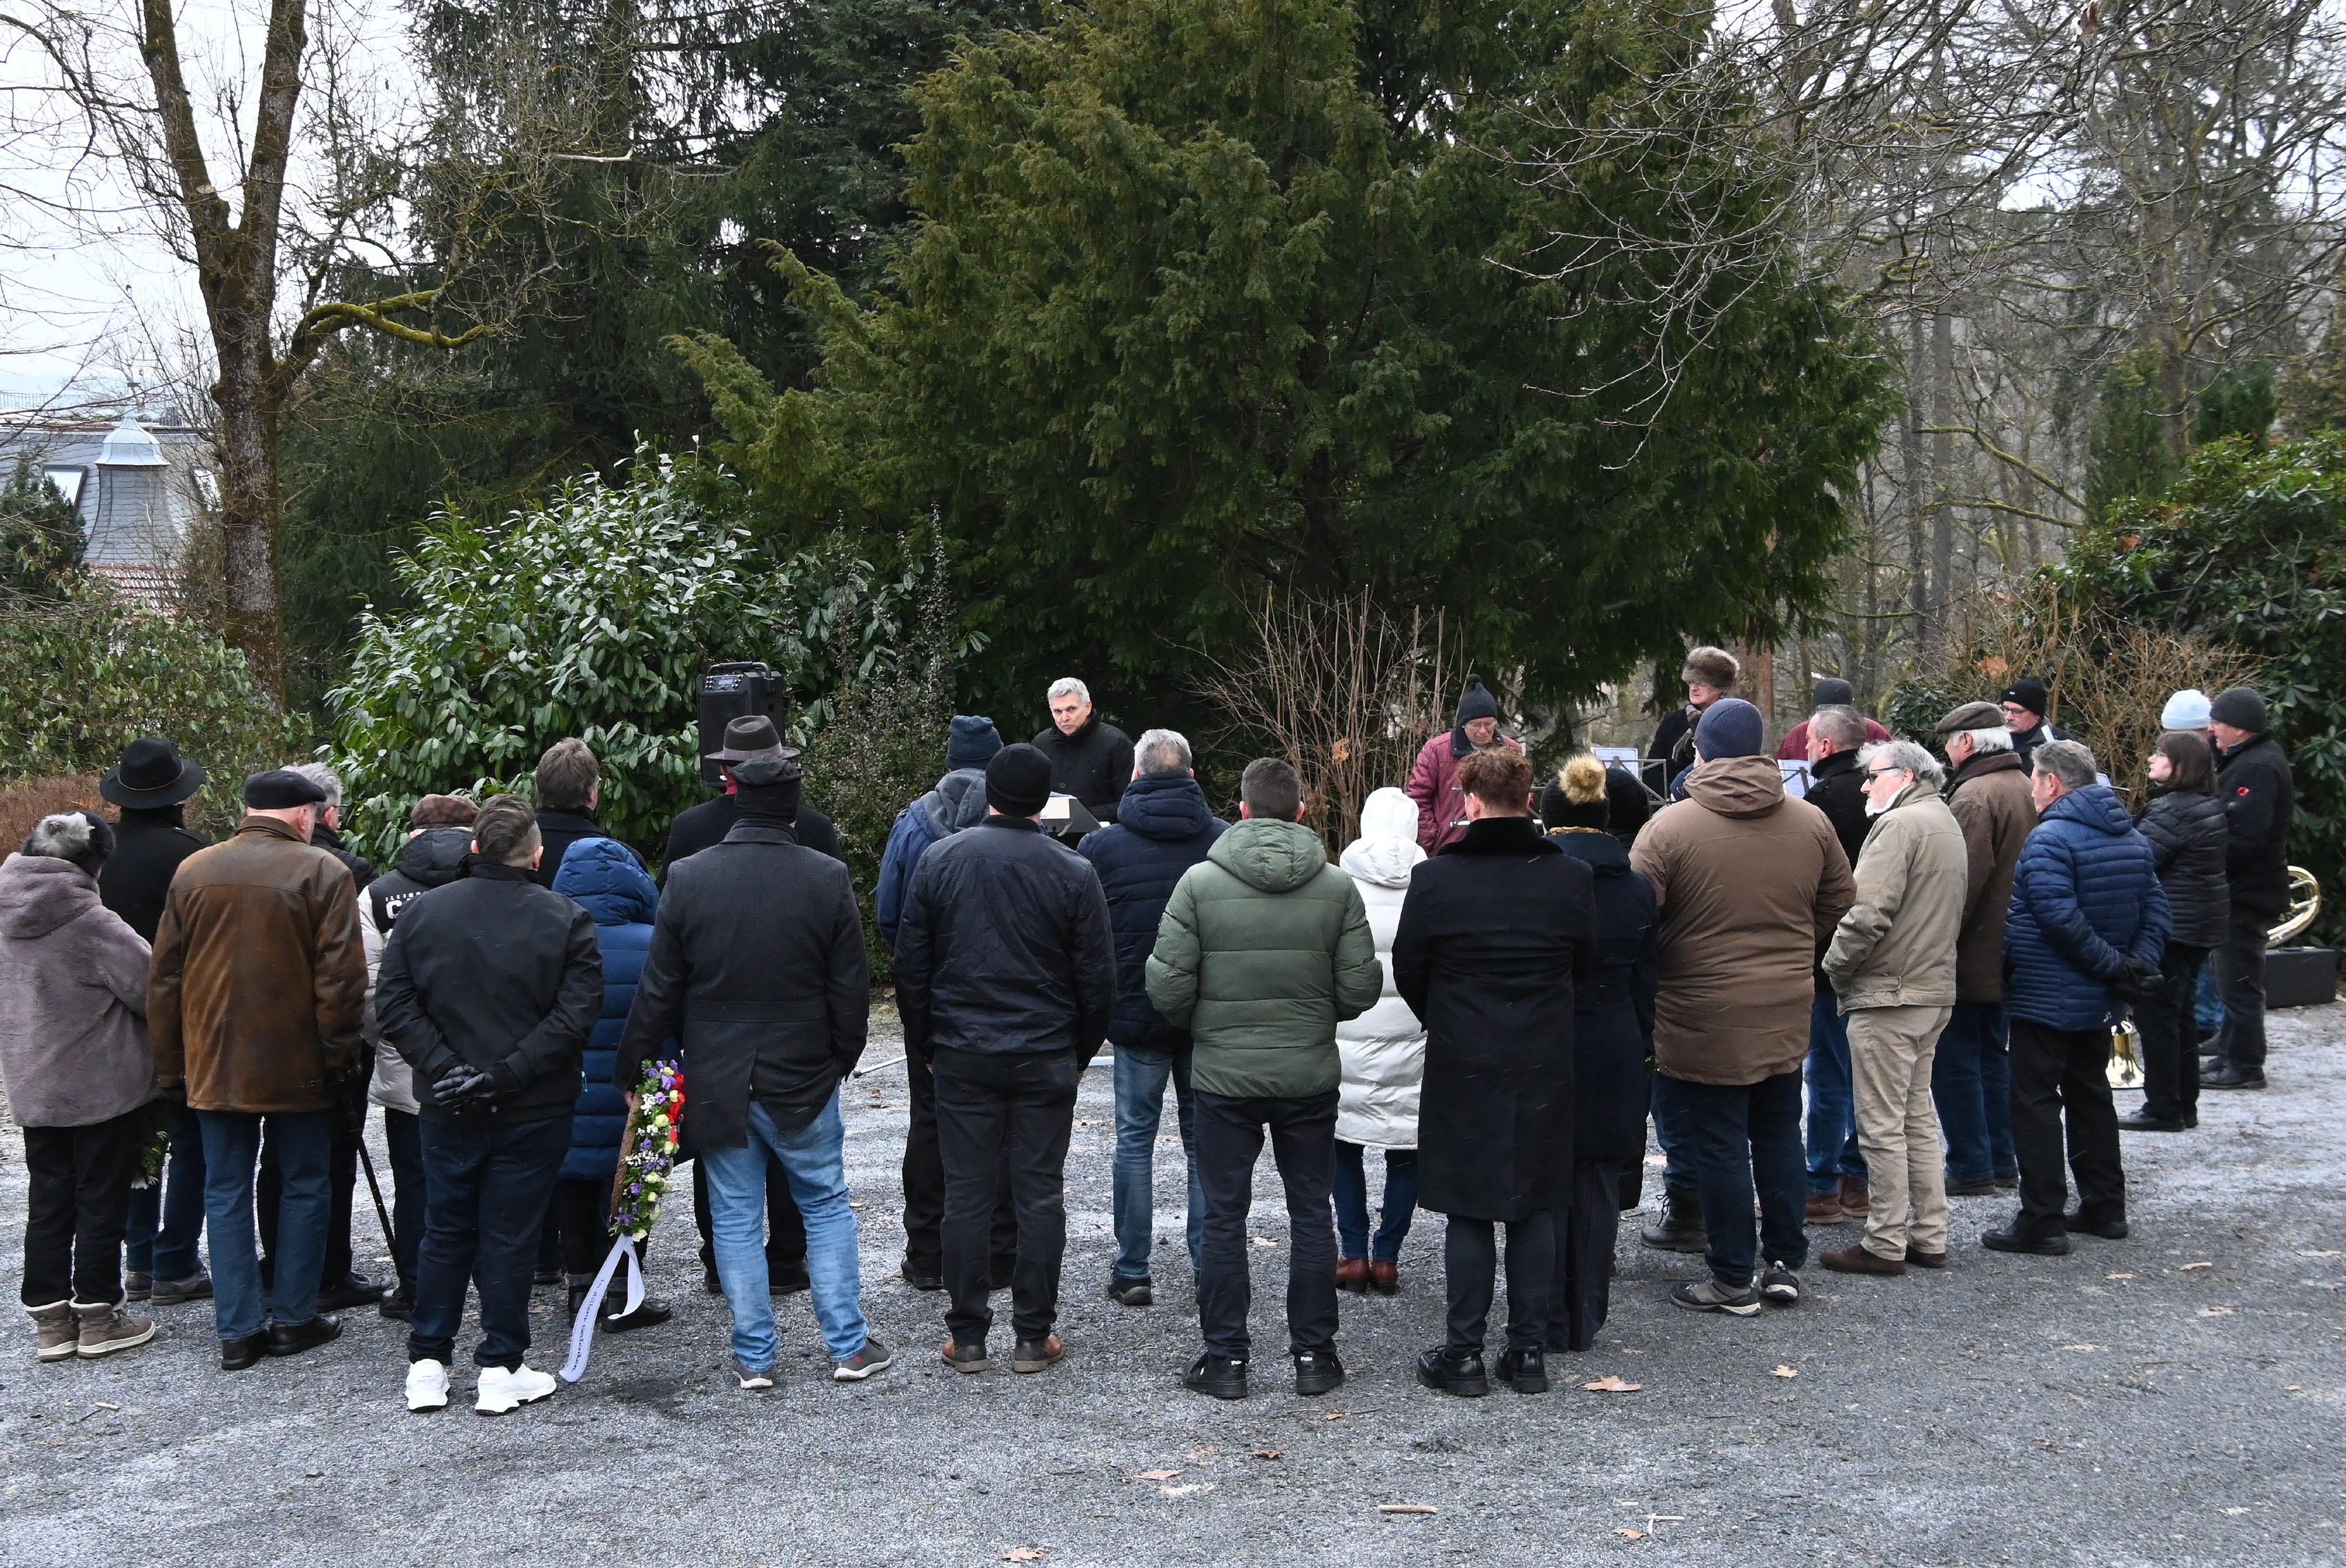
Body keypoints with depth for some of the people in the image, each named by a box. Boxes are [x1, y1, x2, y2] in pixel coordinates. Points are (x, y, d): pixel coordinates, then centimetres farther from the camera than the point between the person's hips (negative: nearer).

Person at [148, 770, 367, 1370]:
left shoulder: (193, 871, 5)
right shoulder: (322, 872, -8)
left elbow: (164, 977, 8)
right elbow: (341, 977, -12)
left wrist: (170, 1062, 14)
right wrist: (339, 1054, -3)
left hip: (214, 1065, 3)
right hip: (298, 1067, -3)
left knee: (226, 1191, 9)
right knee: (303, 1186, 10)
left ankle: (238, 1330, 9)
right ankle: (295, 1318, 15)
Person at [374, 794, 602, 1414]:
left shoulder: (421, 911, 0)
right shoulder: (566, 919, -8)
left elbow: (393, 1003, -5)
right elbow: (576, 1013, -16)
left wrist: (443, 1068, -9)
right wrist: (510, 1073, -15)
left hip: (446, 1108, 3)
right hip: (533, 1112, -2)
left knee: (444, 1233, 14)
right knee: (510, 1238, 5)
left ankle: (427, 1364, 19)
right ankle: (501, 1369, 11)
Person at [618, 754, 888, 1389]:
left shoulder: (688, 879, -6)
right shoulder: (828, 879, -8)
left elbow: (659, 991, -3)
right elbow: (851, 988, -3)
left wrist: (633, 1067, 7)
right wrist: (843, 1058, 12)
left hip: (716, 1083, 0)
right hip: (802, 1077, 0)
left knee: (736, 1219, 9)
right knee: (827, 1206, 13)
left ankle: (754, 1356, 14)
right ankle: (849, 1345, 14)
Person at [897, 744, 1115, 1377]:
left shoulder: (940, 860, -1)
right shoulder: (1073, 872, -4)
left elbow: (910, 963, 3)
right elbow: (1097, 975, -1)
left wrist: (923, 1044, 13)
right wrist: (1082, 1051, 13)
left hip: (961, 1056, 1)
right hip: (1046, 1058, -1)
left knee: (967, 1194, 7)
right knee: (1040, 1194, 6)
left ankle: (967, 1336, 12)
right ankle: (1034, 1336, 11)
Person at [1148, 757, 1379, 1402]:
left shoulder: (1200, 882, -10)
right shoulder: (1337, 887, -5)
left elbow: (1168, 988, -10)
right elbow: (1362, 989, -5)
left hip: (1224, 1076, -1)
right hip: (1311, 1076, 1)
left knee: (1224, 1219, 8)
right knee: (1311, 1216, 12)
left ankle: (1225, 1358, 14)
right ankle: (1314, 1355, 19)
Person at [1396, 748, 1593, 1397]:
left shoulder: (1435, 878, -10)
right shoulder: (1573, 878, -2)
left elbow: (1408, 973, -1)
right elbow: (1586, 967, 8)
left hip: (1462, 1065, -2)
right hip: (1545, 1065, 2)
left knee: (1468, 1213, 5)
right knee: (1535, 1209, 10)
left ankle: (1464, 1354, 10)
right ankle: (1529, 1351, 16)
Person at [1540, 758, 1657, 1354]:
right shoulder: (1638, 887, 3)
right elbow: (1647, 981, 8)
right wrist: (1642, 1054, 15)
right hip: (1615, 1055, 4)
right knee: (1598, 1189, 12)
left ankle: (1547, 1322, 10)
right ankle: (1586, 1320, 18)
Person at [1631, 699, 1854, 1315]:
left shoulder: (1669, 826, -14)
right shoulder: (1810, 822, 1)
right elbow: (1838, 905, 11)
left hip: (1703, 1018, -5)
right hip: (1787, 1012, 5)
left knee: (1720, 1147, 5)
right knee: (1779, 1135, 19)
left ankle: (1734, 1279, 13)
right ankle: (1786, 1262, 26)